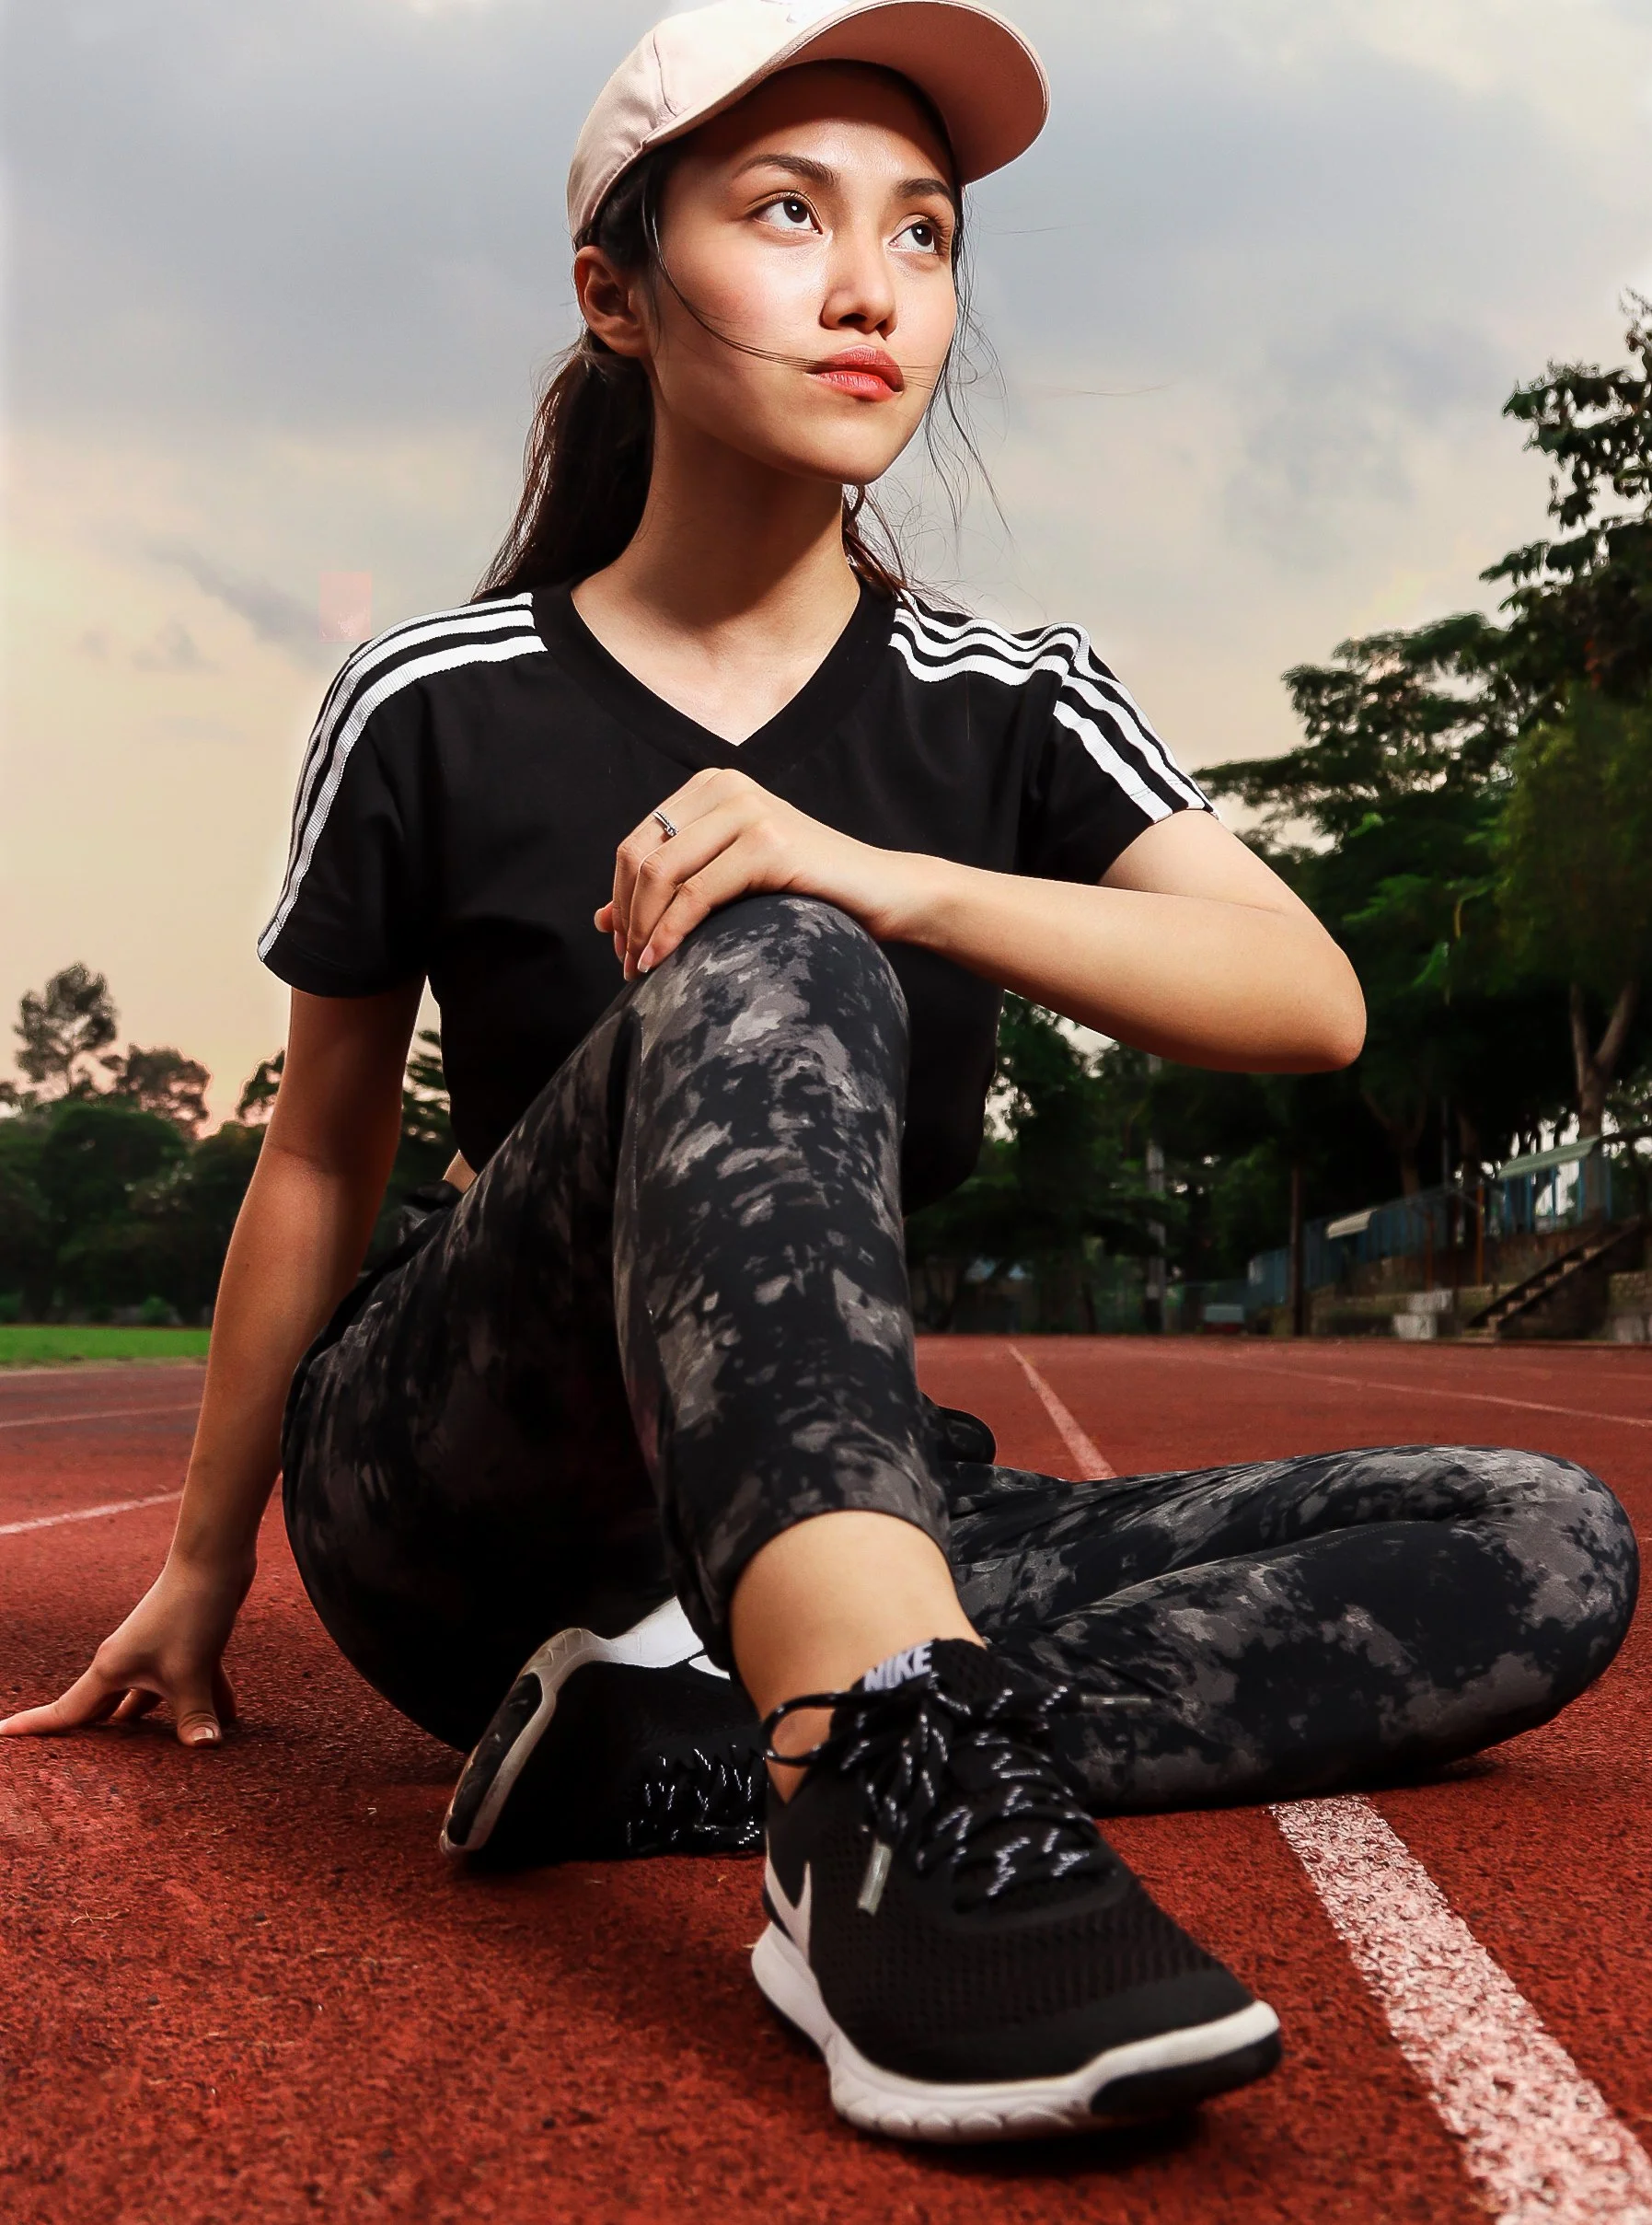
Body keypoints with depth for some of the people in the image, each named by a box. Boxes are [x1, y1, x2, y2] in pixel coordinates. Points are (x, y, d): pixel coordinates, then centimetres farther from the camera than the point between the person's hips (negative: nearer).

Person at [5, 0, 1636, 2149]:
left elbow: (1312, 1001, -11)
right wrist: (202, 1567, 14)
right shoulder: (433, 706, -3)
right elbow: (322, 1151, 6)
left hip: (839, 1518, 4)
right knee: (765, 981, -31)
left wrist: (889, 876, -28)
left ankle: (680, 1751, -27)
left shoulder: (1016, 702, 4)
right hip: (449, 1515, -3)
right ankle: (901, 1809, -49)